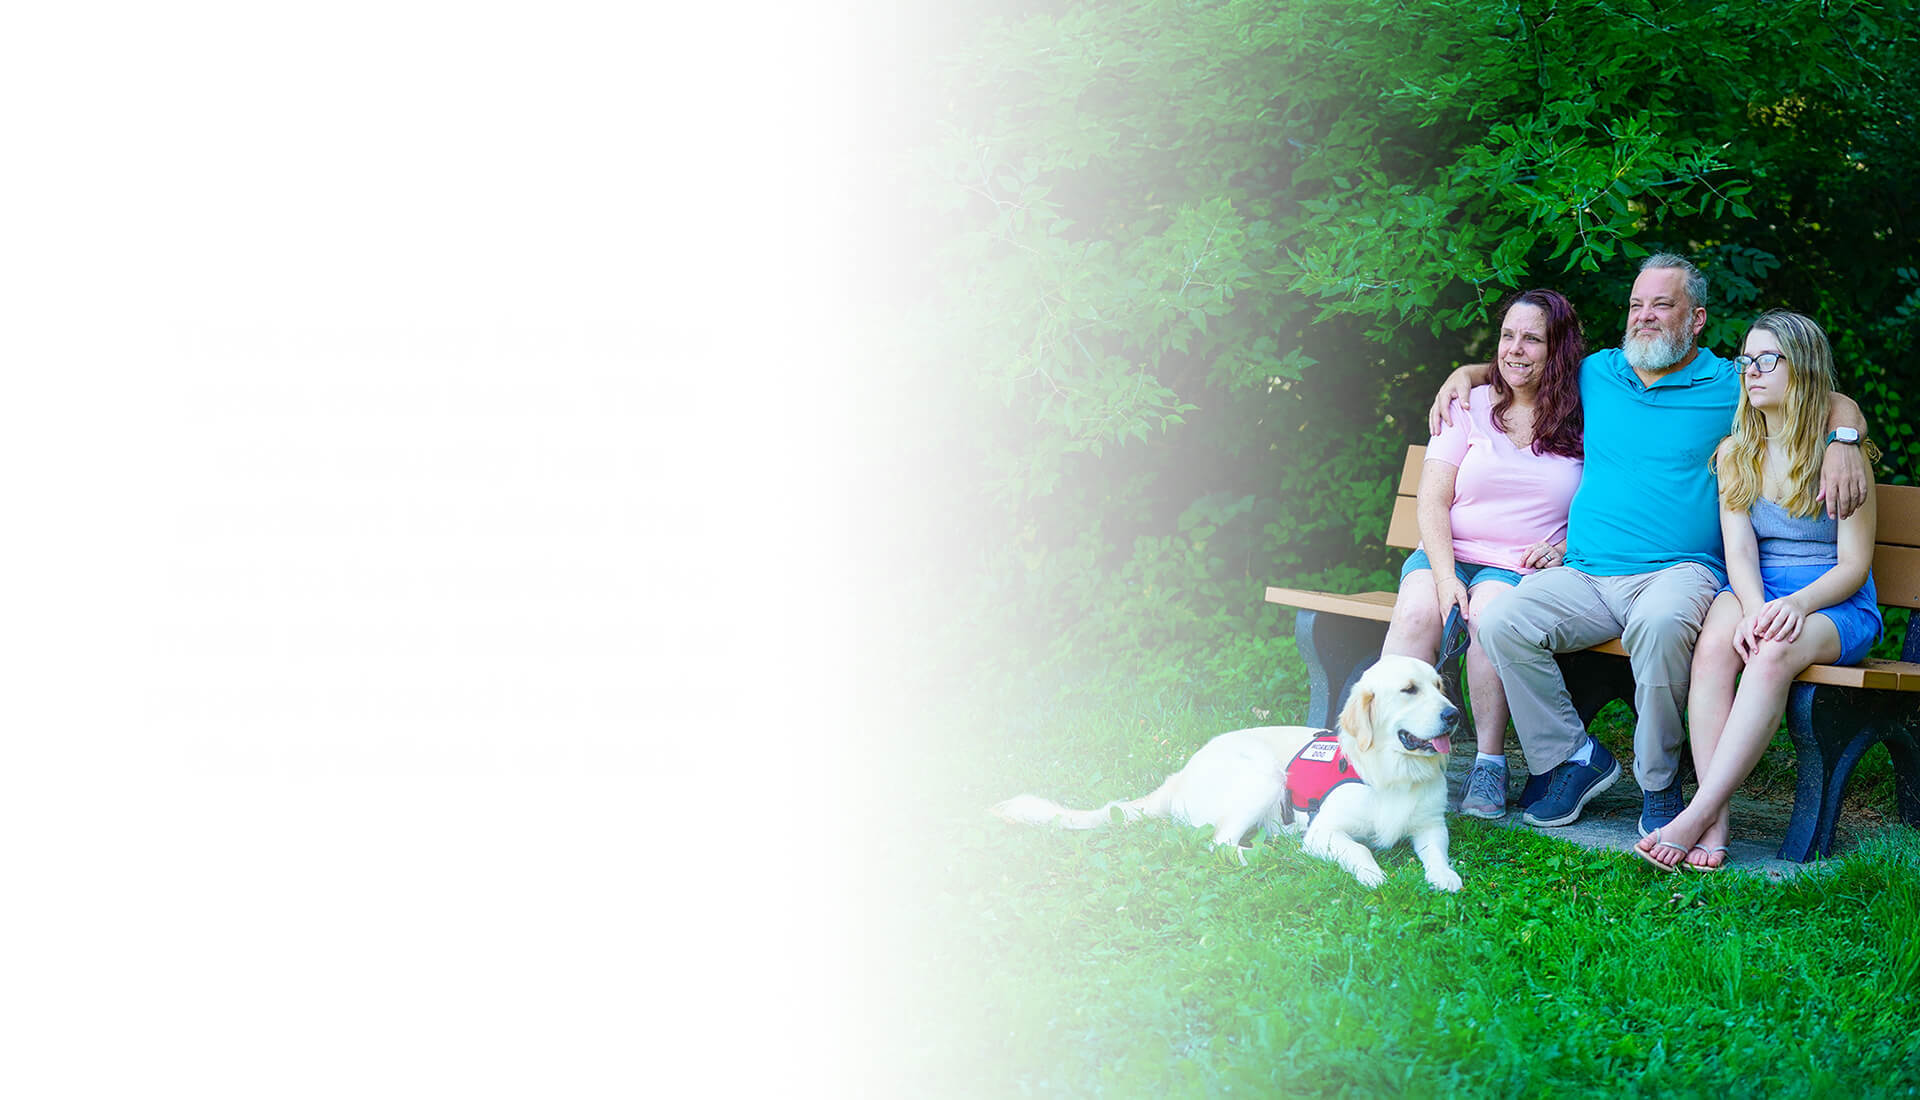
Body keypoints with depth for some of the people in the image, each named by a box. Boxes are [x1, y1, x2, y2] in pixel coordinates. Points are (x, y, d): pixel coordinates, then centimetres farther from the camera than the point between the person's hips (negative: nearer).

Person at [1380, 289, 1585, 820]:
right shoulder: (1471, 408, 11)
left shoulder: (1581, 422, 9)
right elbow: (1432, 503, 4)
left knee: (1491, 612, -35)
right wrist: (1444, 576, -13)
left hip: (1522, 571, -1)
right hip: (1447, 555, 1)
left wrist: (1564, 548, -10)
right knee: (1418, 611, -32)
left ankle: (1489, 762, -25)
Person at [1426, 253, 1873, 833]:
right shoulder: (1598, 372, 20)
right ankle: (1571, 757, -7)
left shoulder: (1730, 385, 8)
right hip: (1582, 576, 4)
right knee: (1500, 622, -24)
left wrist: (1842, 442, -11)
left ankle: (1658, 784, -19)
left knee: (1660, 624, -40)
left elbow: (1837, 404, 10)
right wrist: (1471, 371, 22)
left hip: (1679, 569, -4)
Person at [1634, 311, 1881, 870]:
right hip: (1752, 592, 3)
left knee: (1773, 654, -37)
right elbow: (1739, 549, 0)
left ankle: (1694, 816, -42)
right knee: (1715, 642, -34)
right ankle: (1715, 824, -41)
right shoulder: (1735, 452, 11)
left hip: (1834, 604, -3)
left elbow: (1855, 564, -5)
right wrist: (1754, 608, -22)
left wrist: (1797, 604, -25)